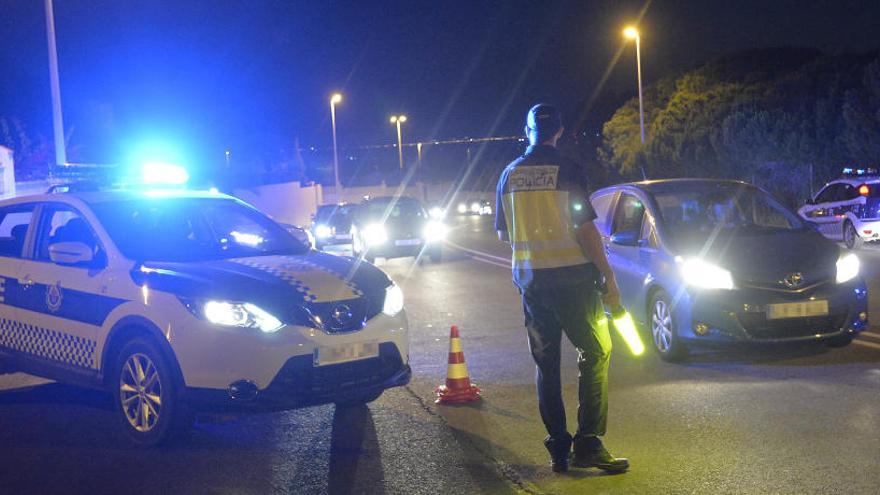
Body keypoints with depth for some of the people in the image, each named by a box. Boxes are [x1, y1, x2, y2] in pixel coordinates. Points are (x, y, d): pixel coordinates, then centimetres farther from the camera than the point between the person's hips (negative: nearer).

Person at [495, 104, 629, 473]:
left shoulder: (509, 175, 6)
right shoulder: (566, 170, -9)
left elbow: (503, 234, 14)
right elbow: (585, 229, -14)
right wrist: (608, 277, -10)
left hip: (530, 278, 5)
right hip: (571, 276, -5)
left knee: (546, 362, 11)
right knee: (595, 354, 4)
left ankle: (558, 447, 11)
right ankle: (588, 444, -4)